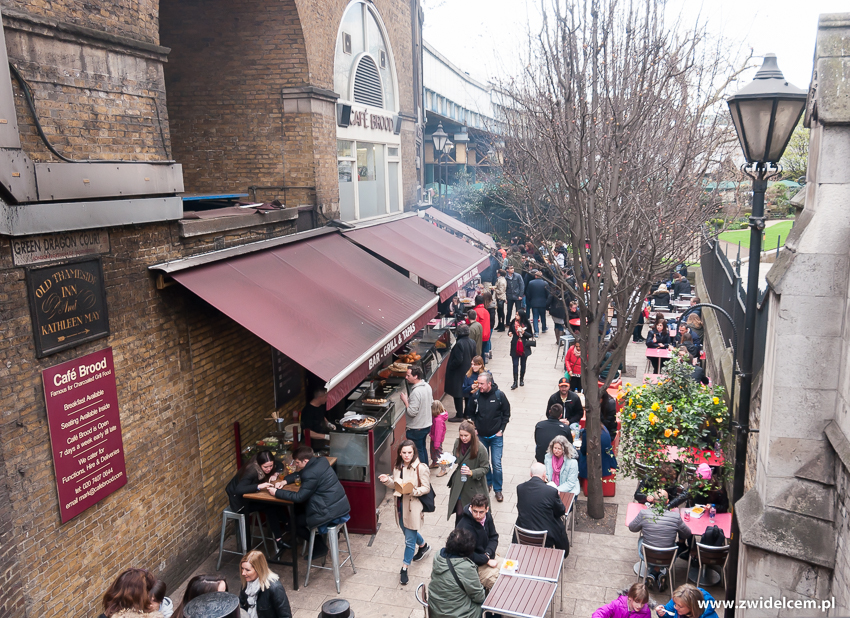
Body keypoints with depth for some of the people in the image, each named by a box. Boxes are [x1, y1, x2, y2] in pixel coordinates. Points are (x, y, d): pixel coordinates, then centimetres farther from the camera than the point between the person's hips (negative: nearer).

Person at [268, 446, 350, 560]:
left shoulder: (311, 474, -23)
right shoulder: (321, 461, 5)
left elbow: (299, 497, -15)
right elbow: (299, 474, 21)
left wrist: (276, 492, -8)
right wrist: (285, 481, 9)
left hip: (331, 512, -9)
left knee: (292, 521, 7)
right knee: (298, 511, 24)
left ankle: (319, 547, 16)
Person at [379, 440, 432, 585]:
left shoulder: (421, 468, -19)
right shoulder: (397, 467, 0)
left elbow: (426, 488, -13)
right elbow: (395, 485, 10)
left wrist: (413, 491, -30)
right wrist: (387, 480, -10)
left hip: (414, 506, -6)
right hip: (400, 504, 6)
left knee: (410, 540, 1)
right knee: (409, 532, 26)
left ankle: (404, 569, 16)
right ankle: (423, 546, 54)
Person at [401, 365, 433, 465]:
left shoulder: (416, 392, -28)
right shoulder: (427, 386, 0)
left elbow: (412, 412, -27)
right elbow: (431, 402, 14)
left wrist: (405, 401, -14)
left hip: (416, 429, -9)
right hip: (427, 424, 9)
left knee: (417, 452, 6)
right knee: (423, 449, 24)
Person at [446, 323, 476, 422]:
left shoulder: (459, 344, -24)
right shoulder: (472, 342, 0)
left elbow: (458, 360, -25)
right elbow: (474, 357, 9)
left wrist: (450, 367, -12)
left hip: (459, 373, -8)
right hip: (468, 371, 8)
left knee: (457, 394, 2)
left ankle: (459, 415, 8)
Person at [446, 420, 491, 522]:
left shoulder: (480, 449, -19)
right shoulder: (457, 443, -2)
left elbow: (485, 468, -13)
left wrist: (472, 473, -27)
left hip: (473, 488, -5)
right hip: (458, 485, 5)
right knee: (459, 513, 13)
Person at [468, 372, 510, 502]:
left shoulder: (499, 395, -14)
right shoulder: (476, 396, -8)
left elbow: (506, 413, -2)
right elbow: (472, 413, 8)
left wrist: (501, 430, -6)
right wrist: (475, 428, 1)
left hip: (496, 436, -3)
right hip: (481, 436, 3)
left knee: (497, 464, -1)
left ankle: (498, 490, 15)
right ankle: (488, 483, 37)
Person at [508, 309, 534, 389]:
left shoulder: (526, 324, -8)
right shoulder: (513, 322, -3)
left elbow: (530, 335, -2)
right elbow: (510, 330, 12)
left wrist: (524, 332, -19)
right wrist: (510, 333, -11)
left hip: (524, 347, 0)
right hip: (515, 346, 0)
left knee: (523, 364, 13)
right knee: (515, 364, -3)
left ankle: (521, 379, 29)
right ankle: (515, 382, 0)